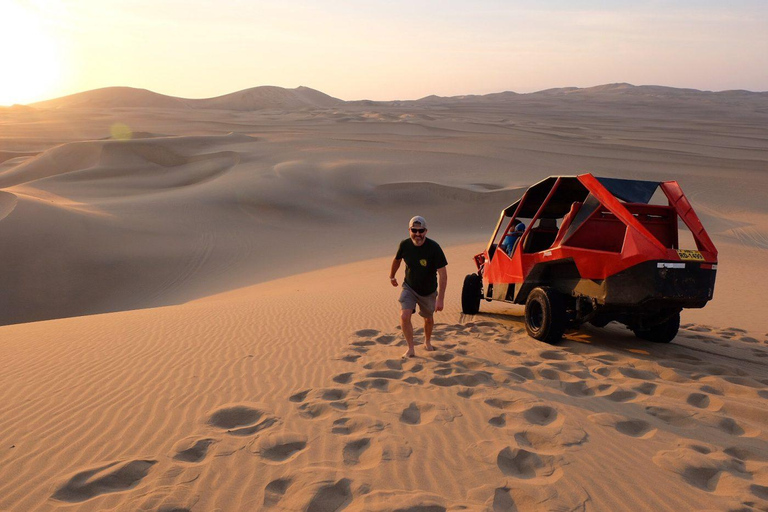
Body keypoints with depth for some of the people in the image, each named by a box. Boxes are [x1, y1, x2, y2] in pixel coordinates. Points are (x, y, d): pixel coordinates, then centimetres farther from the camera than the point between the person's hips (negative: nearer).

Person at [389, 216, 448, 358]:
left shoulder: (434, 248, -26)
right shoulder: (404, 245, -16)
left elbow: (443, 274, -24)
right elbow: (397, 260, 8)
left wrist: (441, 298, -29)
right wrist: (392, 276, 23)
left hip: (428, 291, -1)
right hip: (409, 287, 1)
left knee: (428, 319, 18)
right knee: (404, 316, -19)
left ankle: (427, 342, 47)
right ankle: (411, 349, -3)